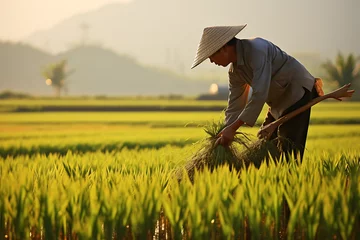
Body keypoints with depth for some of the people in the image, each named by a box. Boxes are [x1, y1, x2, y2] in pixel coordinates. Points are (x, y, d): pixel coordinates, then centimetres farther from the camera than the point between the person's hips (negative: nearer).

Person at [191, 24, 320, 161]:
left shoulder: (256, 49, -27)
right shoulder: (234, 71, 1)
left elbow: (259, 94, -34)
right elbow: (234, 107, 6)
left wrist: (233, 128, -35)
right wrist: (226, 137, -4)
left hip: (298, 93, -9)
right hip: (279, 103, 9)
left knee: (288, 153, -16)